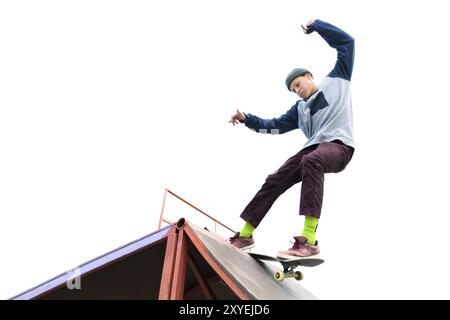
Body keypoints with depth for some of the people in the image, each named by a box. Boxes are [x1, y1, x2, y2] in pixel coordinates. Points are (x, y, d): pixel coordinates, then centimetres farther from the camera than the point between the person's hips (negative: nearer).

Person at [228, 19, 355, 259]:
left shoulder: (336, 80, 18)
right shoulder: (300, 108, 27)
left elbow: (346, 42, 16)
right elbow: (275, 126, 26)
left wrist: (315, 26, 16)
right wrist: (247, 119, 16)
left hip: (339, 145, -7)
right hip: (313, 148, 7)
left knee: (311, 160, -39)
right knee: (275, 181, -4)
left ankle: (309, 239, -48)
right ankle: (246, 234, 6)